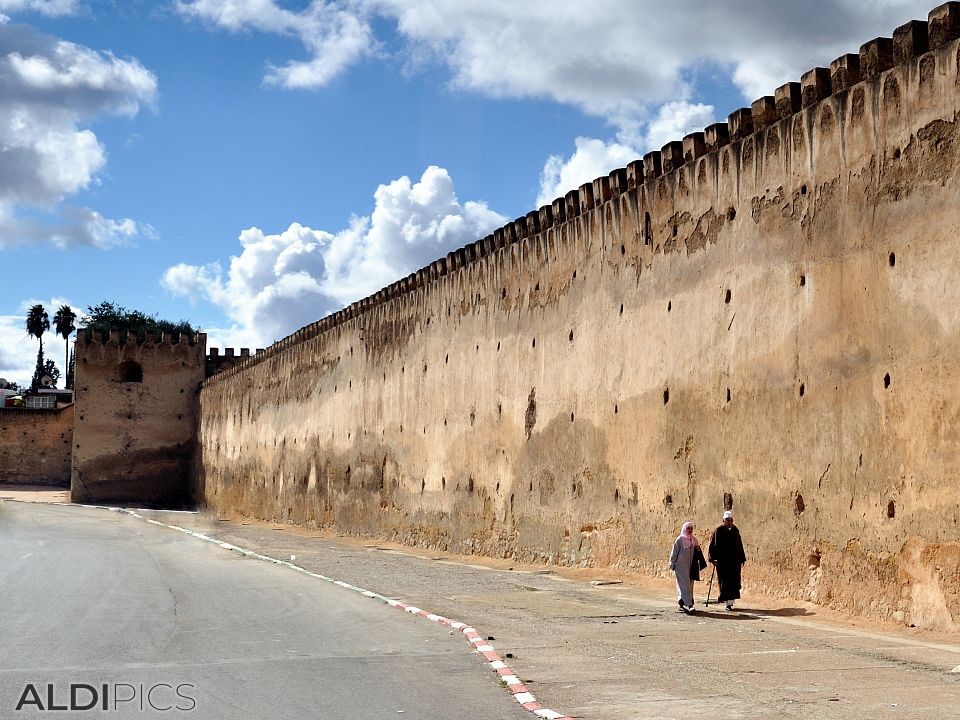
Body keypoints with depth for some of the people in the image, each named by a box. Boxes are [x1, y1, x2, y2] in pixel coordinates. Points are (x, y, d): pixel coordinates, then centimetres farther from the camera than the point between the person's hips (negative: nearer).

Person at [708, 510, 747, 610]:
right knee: (724, 582, -3)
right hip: (722, 561, -4)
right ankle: (728, 603, 0)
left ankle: (731, 600, 15)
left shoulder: (735, 530, 8)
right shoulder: (718, 531, -4)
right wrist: (713, 558, -14)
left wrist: (742, 559, 11)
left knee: (734, 582, 2)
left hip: (734, 561, 4)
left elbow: (739, 545, 13)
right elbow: (712, 545, -6)